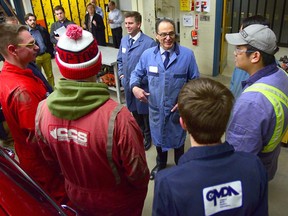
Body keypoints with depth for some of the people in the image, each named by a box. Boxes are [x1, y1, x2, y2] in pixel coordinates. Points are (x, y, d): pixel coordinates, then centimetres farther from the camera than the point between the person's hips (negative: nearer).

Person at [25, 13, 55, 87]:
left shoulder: (42, 29, 4)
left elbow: (49, 42, 10)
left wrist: (51, 53, 7)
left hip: (46, 55, 4)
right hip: (34, 58, -3)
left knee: (50, 74, 15)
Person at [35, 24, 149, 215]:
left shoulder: (43, 110, -21)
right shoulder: (116, 117, -39)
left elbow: (51, 159, -4)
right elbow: (137, 171, -25)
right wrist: (143, 185, -1)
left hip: (76, 195, 4)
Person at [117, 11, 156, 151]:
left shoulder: (149, 42, -19)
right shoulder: (124, 40, 3)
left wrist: (140, 81, -17)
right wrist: (121, 74, 3)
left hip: (143, 86, -6)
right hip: (128, 84, 6)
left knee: (145, 112, 13)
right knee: (134, 111, 21)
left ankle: (147, 137, 35)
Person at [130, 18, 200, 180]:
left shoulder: (187, 54, -13)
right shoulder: (147, 54, -7)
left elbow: (195, 81, -6)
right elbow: (137, 74, 5)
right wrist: (135, 87, -16)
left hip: (178, 108, -2)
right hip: (156, 107, 2)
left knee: (178, 139, 20)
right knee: (158, 138, 23)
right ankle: (160, 164, 53)